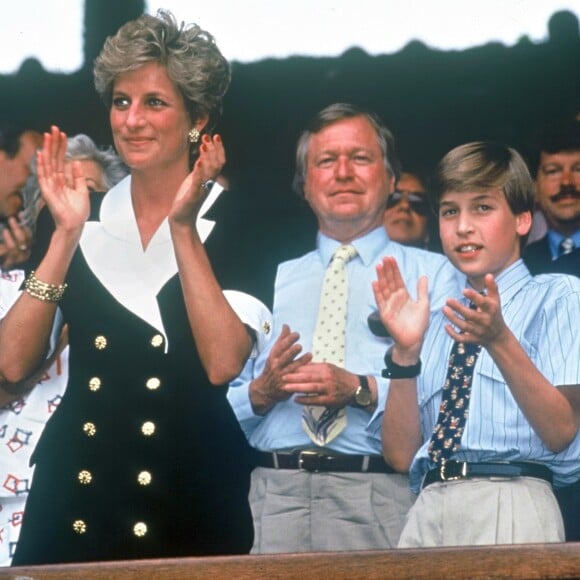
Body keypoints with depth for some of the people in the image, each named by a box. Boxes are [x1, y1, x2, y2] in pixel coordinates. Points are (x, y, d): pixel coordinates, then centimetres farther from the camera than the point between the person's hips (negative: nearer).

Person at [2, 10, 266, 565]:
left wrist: (183, 228, -15)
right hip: (75, 494, 3)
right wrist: (67, 233, -9)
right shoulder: (83, 219, 7)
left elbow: (222, 364, -16)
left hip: (191, 498, -3)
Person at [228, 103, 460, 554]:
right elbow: (223, 407, 17)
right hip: (274, 495, 3)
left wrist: (362, 391, -17)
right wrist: (260, 391, -4)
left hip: (380, 499, -2)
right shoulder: (271, 283, 22)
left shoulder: (432, 274, 10)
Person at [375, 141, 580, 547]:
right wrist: (405, 353, -2)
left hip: (508, 504, -4)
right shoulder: (436, 325, 20)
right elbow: (401, 455, 10)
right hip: (426, 510, 4)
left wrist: (500, 342, -17)